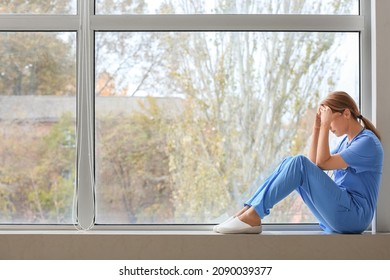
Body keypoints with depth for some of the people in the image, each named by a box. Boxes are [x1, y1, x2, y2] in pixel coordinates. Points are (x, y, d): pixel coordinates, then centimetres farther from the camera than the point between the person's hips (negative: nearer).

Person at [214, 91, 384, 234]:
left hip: (355, 214, -8)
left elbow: (323, 164, -15)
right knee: (290, 163, -3)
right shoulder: (347, 141, 21)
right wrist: (316, 127, 9)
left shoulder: (368, 142, -7)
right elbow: (314, 166, 13)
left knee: (299, 163, -22)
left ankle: (254, 215, -24)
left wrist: (325, 126, -14)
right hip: (338, 213, 8)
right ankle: (248, 210, -15)